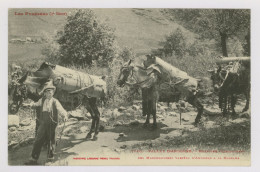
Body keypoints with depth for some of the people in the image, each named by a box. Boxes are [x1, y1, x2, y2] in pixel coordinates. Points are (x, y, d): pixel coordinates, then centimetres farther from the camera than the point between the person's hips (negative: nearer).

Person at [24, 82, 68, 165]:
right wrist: (29, 105, 7)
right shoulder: (42, 100, 5)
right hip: (43, 124, 3)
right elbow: (36, 104, 25)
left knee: (51, 141, 9)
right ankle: (34, 159, 10)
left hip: (51, 124, -3)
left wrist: (65, 115, -38)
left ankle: (50, 158, 27)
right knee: (38, 141, 2)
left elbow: (61, 110, -18)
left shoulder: (55, 102, -6)